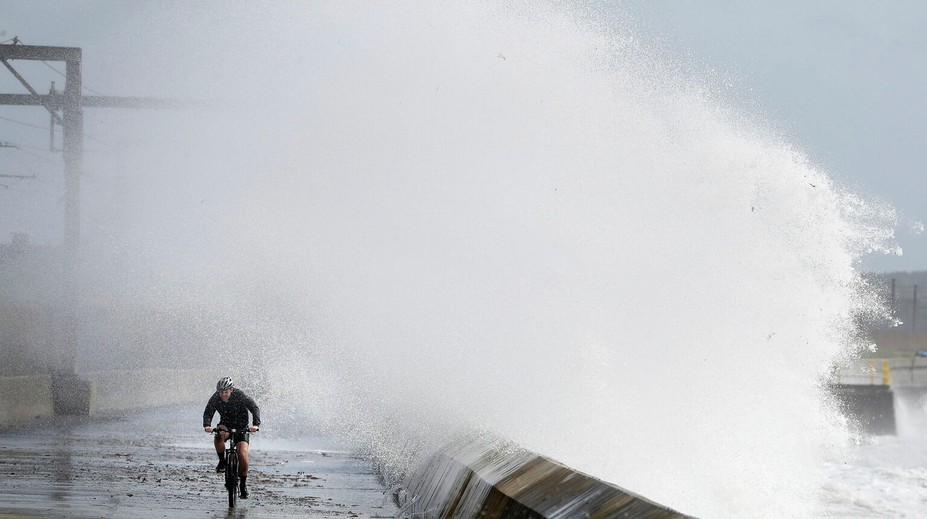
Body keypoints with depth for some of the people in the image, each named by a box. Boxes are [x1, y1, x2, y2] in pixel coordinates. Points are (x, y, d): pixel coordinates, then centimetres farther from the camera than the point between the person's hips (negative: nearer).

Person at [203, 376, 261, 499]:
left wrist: (256, 424, -43)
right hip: (225, 425, 1)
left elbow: (255, 408, -26)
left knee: (243, 455, -17)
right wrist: (207, 425, -41)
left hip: (241, 428, -1)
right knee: (219, 435, -36)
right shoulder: (215, 398, -15)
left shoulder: (240, 396, -22)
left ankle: (243, 483, 1)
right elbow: (208, 413, -19)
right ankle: (222, 461, -13)